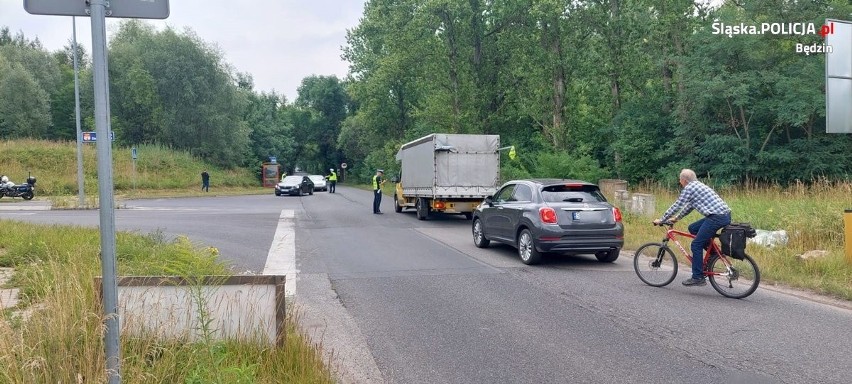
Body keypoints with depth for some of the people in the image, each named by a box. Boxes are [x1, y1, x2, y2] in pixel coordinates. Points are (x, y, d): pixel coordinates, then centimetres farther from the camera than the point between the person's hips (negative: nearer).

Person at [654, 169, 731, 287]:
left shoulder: (689, 188, -4)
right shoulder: (698, 185, 24)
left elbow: (676, 206, -2)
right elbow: (689, 206, 33)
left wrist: (661, 220, 8)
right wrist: (676, 218, 39)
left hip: (717, 217, -10)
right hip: (725, 215, 10)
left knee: (696, 245, -4)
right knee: (693, 228, 22)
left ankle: (698, 278, -1)